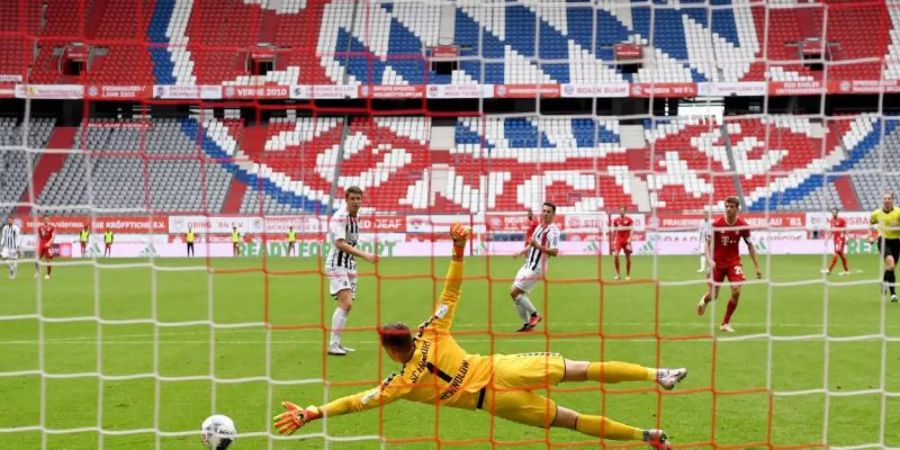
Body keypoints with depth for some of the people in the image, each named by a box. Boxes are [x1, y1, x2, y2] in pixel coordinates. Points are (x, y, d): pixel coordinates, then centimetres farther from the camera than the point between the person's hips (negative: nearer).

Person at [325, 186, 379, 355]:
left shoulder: (356, 217, 10)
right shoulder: (339, 217, -17)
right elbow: (340, 244, -27)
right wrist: (364, 255, -33)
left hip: (350, 264, 9)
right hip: (337, 264, -9)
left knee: (347, 306, 10)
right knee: (346, 303, -21)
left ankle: (336, 343, 19)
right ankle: (333, 344, -20)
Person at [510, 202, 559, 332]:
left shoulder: (553, 231, -14)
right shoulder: (540, 226, 14)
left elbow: (554, 252, -23)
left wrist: (538, 246, -31)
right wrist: (521, 252, 21)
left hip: (535, 268, -9)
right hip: (528, 265, 9)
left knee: (514, 292, -13)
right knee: (516, 294, 7)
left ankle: (534, 314, 2)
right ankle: (527, 324, 15)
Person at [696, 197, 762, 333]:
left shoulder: (743, 226, -9)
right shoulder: (716, 224, -13)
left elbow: (750, 246, 2)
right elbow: (708, 244, -5)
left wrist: (757, 267, -1)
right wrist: (710, 260, -23)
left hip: (734, 262, 1)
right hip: (717, 263, -1)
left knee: (736, 291, -17)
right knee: (713, 295, 2)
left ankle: (725, 323, 1)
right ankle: (704, 299, 44)